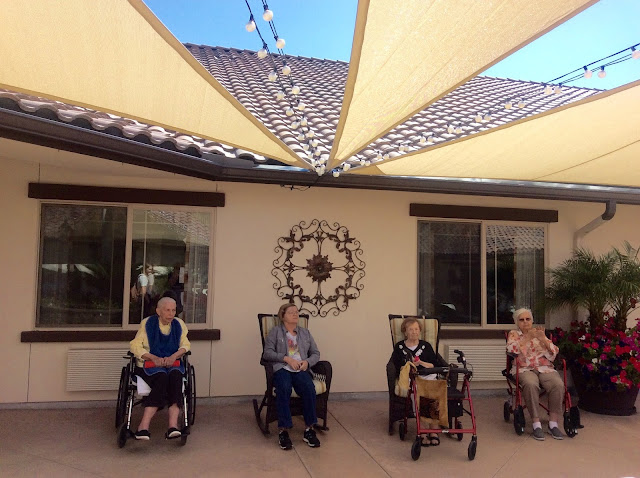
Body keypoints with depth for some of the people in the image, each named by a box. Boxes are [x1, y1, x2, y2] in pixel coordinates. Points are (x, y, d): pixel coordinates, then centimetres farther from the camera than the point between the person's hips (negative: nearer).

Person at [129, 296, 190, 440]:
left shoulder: (179, 324, 11)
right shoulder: (147, 323, 1)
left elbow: (185, 345, 9)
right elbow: (135, 345, -4)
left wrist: (174, 356, -12)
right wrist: (154, 358, -17)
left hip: (172, 364, 2)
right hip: (149, 364, -2)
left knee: (175, 376, -34)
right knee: (162, 377, -36)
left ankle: (173, 426, -45)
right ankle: (143, 427, -40)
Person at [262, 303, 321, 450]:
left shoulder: (305, 333, 23)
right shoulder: (276, 331, 12)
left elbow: (316, 353, 20)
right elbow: (267, 352, 0)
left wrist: (307, 362, -2)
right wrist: (287, 358, -12)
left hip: (300, 370, 3)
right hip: (281, 368, -2)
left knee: (309, 388, -31)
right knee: (284, 389, -36)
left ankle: (309, 429, -22)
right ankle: (283, 431, -31)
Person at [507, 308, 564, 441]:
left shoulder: (540, 333, 21)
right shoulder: (514, 334, 15)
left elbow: (553, 353, 8)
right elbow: (511, 349, -7)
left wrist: (543, 339, -8)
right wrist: (528, 337, -13)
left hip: (545, 368, 3)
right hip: (525, 369, -2)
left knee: (558, 384, -30)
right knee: (530, 384, -37)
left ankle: (553, 424, -21)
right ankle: (536, 424, -29)